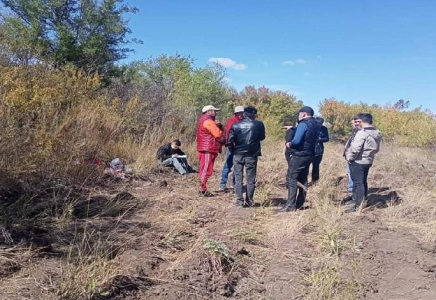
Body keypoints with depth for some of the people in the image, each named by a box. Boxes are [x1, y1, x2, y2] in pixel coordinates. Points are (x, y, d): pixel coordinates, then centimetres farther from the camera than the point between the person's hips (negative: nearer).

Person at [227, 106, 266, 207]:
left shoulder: (236, 125, -2)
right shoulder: (258, 124, -4)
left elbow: (230, 141, -4)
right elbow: (262, 137, 11)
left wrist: (233, 150, 11)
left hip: (238, 155, 1)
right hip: (251, 155, -1)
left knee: (238, 179, 8)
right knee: (251, 179, 9)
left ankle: (239, 200, 6)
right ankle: (249, 201, 12)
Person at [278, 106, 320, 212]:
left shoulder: (303, 124, -16)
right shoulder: (316, 125, 12)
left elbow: (296, 141, -26)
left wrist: (289, 144, -5)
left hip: (299, 155, -9)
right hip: (309, 155, 9)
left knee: (291, 179, -5)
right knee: (303, 180, 14)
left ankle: (290, 205, -7)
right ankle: (299, 204, 19)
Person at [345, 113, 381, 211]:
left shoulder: (362, 133, -21)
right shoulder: (377, 133, 7)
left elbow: (355, 149, -24)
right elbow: (376, 149, 13)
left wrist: (349, 158, -9)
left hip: (358, 161, -9)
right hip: (368, 161, 9)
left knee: (358, 183, -3)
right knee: (363, 182, 20)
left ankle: (358, 205, 0)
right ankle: (363, 201, 31)